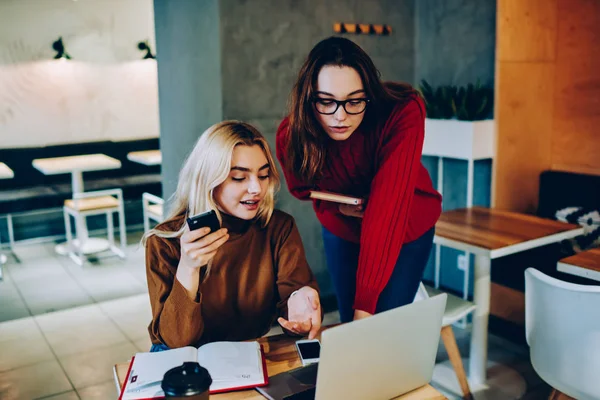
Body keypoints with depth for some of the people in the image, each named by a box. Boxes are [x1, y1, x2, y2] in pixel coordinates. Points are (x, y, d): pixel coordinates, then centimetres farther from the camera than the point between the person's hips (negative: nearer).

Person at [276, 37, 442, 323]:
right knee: (349, 323, 7)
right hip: (342, 231, 2)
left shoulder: (403, 113, -35)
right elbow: (304, 188, -2)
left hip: (406, 229, -2)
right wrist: (338, 206, -24)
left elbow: (387, 209, -40)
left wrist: (366, 302, -44)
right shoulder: (291, 135, -24)